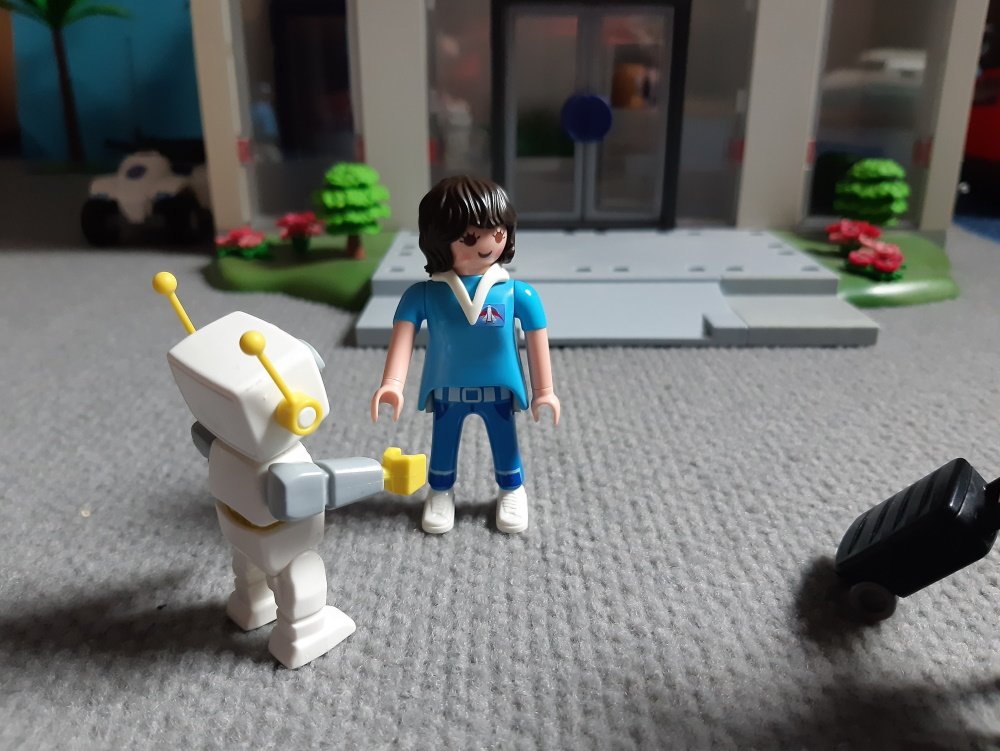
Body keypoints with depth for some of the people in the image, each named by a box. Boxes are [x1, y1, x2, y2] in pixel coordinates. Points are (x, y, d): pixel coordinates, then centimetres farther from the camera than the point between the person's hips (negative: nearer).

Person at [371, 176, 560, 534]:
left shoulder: (517, 293, -15)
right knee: (443, 443, 20)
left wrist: (544, 390, -4)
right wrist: (392, 383, -31)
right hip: (446, 393, 0)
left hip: (499, 391, 0)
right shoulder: (423, 295, -16)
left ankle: (512, 491, 45)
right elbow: (403, 337, -19)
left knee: (505, 441, 20)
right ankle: (440, 492, 45)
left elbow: (537, 341, -8)